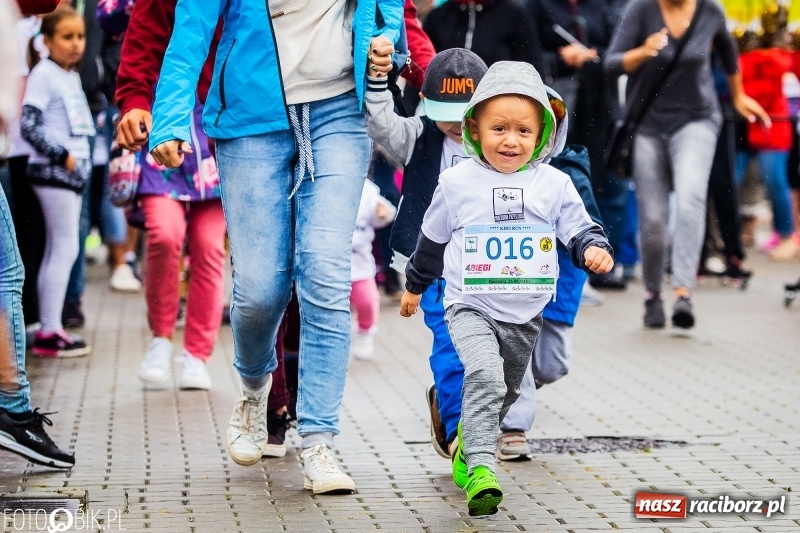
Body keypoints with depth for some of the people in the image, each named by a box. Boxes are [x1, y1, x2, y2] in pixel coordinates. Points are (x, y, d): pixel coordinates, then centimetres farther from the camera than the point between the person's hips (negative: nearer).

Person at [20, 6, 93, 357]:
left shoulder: (72, 77, 15)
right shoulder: (44, 75, -11)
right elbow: (28, 126, -18)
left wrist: (81, 160, 12)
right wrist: (62, 155, -18)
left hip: (73, 172, 9)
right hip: (53, 172, -9)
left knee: (58, 251, 11)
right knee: (65, 249, -9)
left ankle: (49, 328, 15)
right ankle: (50, 331, -7)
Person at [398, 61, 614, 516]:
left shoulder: (554, 184, -2)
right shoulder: (458, 182, -4)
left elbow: (581, 229, 4)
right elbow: (433, 239, 11)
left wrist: (595, 249, -20)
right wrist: (415, 286, 23)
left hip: (525, 314, 3)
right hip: (471, 307, -3)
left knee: (505, 392, 20)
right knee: (485, 376, -27)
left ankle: (468, 445, 46)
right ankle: (480, 470, -32)